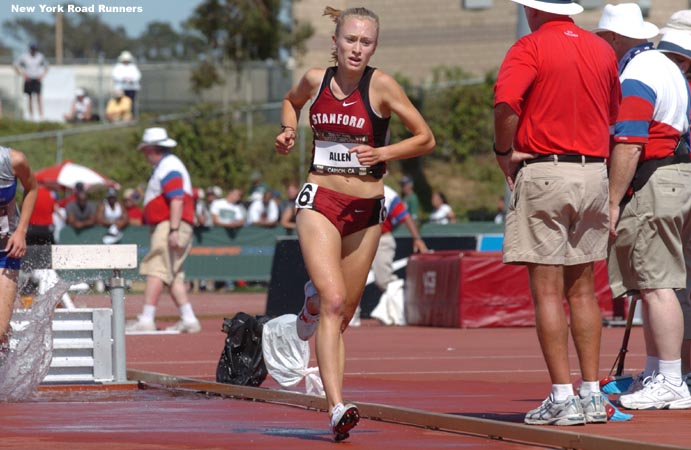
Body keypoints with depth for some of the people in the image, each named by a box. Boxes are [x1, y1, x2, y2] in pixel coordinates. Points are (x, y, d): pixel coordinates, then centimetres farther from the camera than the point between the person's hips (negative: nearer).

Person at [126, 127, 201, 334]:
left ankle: (146, 320, -20)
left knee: (156, 271, -15)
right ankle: (188, 319, 9)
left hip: (168, 227, -11)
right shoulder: (165, 166, 23)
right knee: (173, 276, 11)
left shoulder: (169, 167, -11)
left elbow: (177, 200, -21)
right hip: (164, 228, 11)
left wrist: (174, 230, -27)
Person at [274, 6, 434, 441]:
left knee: (344, 314, 11)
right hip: (320, 201, -1)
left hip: (366, 209, 1)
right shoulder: (316, 79, 1)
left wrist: (382, 152, -17)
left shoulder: (381, 85, -7)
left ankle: (314, 299, 49)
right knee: (334, 303, -18)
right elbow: (292, 101, 26)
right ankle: (338, 408, -24)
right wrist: (289, 132, 6)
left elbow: (426, 139, -3)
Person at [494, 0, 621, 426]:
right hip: (594, 172, 6)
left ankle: (562, 397, -7)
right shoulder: (602, 50, 11)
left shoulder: (531, 47, -8)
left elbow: (506, 102, -23)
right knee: (582, 289, 13)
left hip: (543, 171, -6)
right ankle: (592, 394, 12)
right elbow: (614, 113, 20)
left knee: (547, 290, -3)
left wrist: (504, 152, -9)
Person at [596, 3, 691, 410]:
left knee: (657, 285, -10)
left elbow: (628, 147, -21)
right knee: (652, 284, 14)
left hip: (651, 185, -10)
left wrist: (613, 203, -19)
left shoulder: (633, 80, -13)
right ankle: (654, 375, 17)